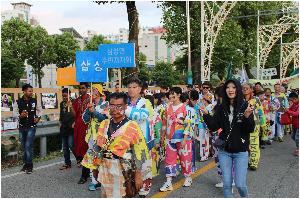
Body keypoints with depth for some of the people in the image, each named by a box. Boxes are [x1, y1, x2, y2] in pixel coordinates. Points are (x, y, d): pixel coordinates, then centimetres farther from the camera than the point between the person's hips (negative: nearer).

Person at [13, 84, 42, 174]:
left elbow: (40, 110, 15)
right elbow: (14, 113, -3)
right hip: (22, 127, 1)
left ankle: (29, 165, -2)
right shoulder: (18, 102, -4)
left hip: (31, 127, -1)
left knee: (28, 146, -10)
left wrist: (38, 117, 0)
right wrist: (20, 116, -22)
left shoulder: (34, 101, 0)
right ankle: (25, 164, 23)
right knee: (24, 146, 10)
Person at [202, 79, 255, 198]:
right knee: (227, 184, 6)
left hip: (241, 151, -2)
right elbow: (214, 127, -2)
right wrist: (206, 115, -16)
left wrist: (247, 116, -28)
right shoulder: (221, 108, 2)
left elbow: (251, 129, -10)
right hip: (224, 151, 3)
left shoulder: (245, 106, -6)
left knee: (240, 184, -3)